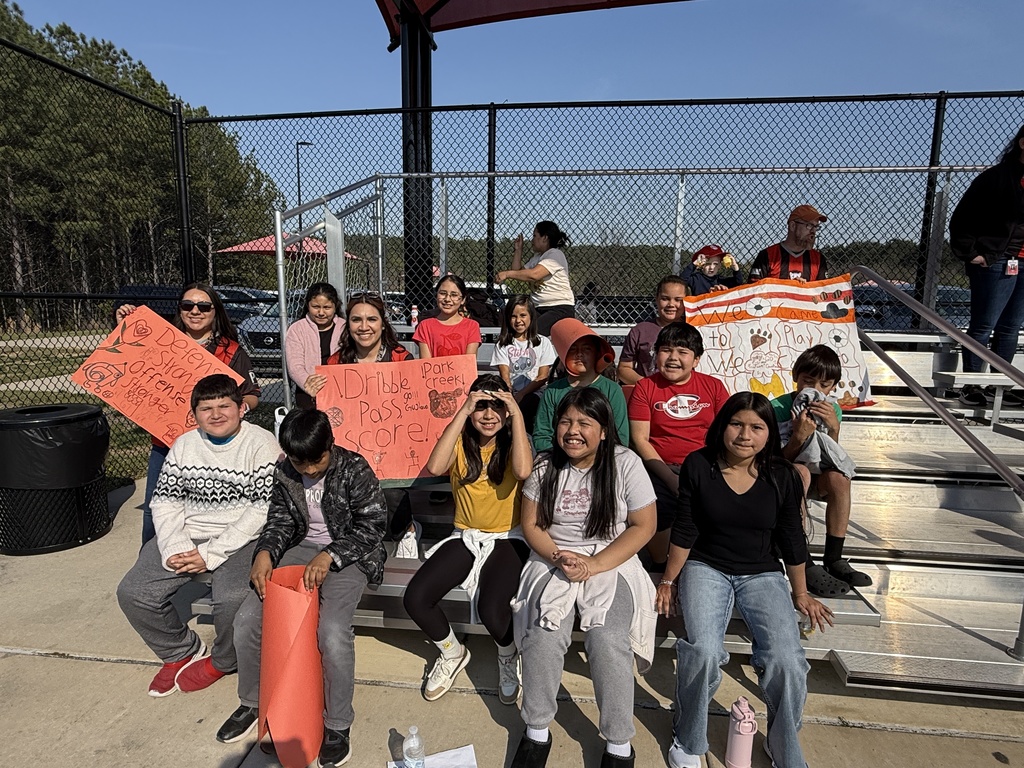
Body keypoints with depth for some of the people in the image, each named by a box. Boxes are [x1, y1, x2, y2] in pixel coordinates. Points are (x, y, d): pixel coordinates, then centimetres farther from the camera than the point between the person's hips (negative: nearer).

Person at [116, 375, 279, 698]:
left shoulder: (262, 444, -10)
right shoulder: (183, 446, 9)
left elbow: (264, 510, -15)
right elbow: (165, 502, 8)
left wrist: (211, 553, -17)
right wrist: (174, 547, -10)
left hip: (240, 539, -5)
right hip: (187, 535, 6)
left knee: (232, 599, -29)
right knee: (133, 592, -9)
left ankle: (221, 662, 6)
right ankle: (181, 651, 17)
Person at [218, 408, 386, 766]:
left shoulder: (355, 469, -17)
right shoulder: (284, 472, -2)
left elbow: (371, 526, -16)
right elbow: (279, 519, 7)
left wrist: (329, 556, -28)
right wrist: (264, 553, -13)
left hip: (347, 554, -5)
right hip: (301, 549, 6)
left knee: (332, 630, -28)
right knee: (247, 619, -8)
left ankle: (338, 724, -4)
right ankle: (252, 702, 20)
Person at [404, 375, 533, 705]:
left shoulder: (514, 441, -5)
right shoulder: (460, 442, -1)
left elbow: (523, 471, -29)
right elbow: (435, 467, -24)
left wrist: (518, 414, -25)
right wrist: (463, 412, -24)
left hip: (508, 539, -3)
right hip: (464, 537, 3)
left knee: (491, 610, -28)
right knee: (415, 599, -17)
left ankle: (509, 658, 11)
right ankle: (453, 653, 16)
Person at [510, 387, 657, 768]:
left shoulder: (626, 463, -7)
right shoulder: (545, 466, 0)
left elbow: (643, 526, -6)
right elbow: (531, 525, 4)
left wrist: (594, 565, -15)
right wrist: (558, 558, -15)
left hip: (611, 564, -1)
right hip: (554, 561, 2)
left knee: (608, 641, -25)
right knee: (542, 634, -23)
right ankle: (536, 731, 1)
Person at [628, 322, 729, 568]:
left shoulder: (713, 386, 11)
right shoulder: (645, 387, 5)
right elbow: (640, 439, -2)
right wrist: (671, 479, -13)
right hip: (662, 470, -2)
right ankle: (659, 567, 2)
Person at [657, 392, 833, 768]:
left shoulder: (782, 476, -5)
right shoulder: (698, 466, -9)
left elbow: (792, 538, 7)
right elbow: (685, 531, -2)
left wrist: (801, 594, 16)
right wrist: (668, 581, 4)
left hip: (762, 573, 2)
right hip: (705, 568, -1)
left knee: (787, 661, -20)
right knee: (703, 652, -26)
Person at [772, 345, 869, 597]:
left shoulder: (832, 410, -2)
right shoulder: (777, 408, -17)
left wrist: (833, 428, -24)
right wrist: (799, 437, -35)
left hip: (815, 475, 5)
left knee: (839, 475, -26)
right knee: (800, 471, -36)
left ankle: (833, 558, -15)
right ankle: (804, 564, -34)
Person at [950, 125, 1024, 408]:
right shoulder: (996, 177, -6)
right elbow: (961, 218, -6)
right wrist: (969, 254, -9)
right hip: (997, 264, -6)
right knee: (983, 327, -2)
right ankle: (971, 387, 5)